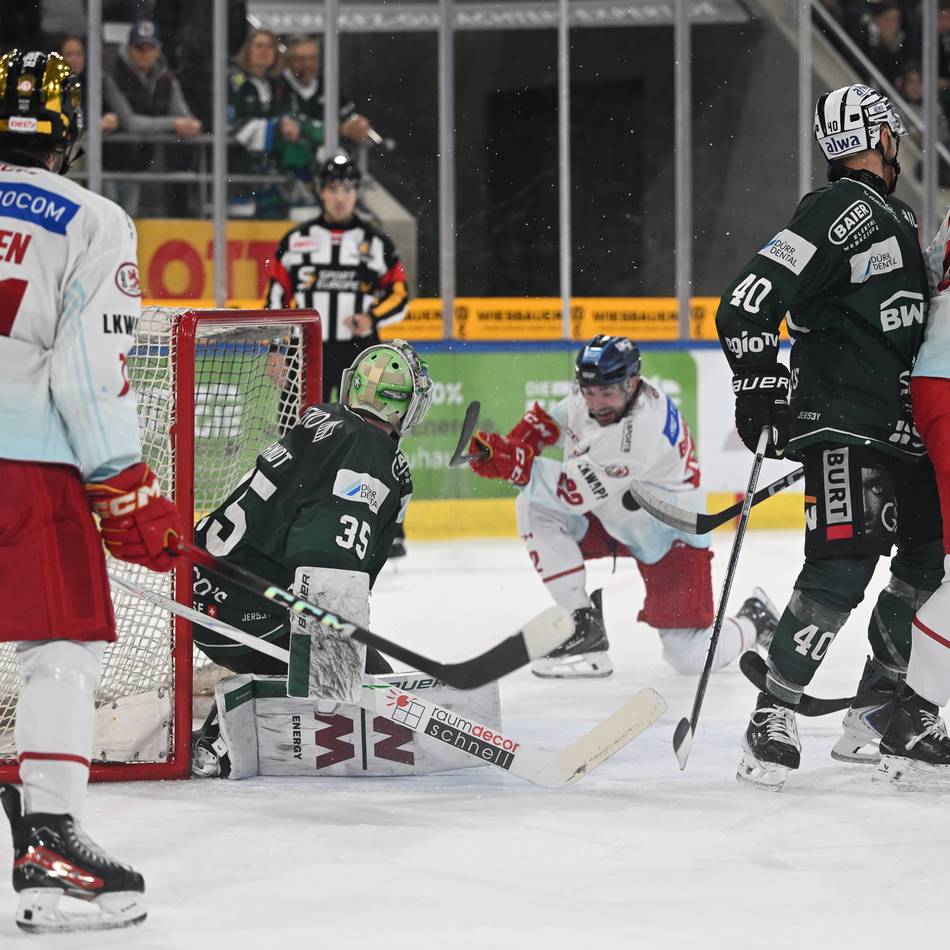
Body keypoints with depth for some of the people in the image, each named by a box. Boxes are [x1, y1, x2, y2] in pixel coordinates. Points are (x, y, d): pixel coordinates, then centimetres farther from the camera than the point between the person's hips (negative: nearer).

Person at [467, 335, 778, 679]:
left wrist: (518, 465, -45)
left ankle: (754, 620, 24)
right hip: (610, 518, 8)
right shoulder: (590, 395, -12)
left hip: (669, 537, -8)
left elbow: (577, 493, -37)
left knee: (691, 658, -11)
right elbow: (553, 419, 9)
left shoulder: (641, 429, -36)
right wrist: (511, 446, -11)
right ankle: (583, 627, -8)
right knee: (534, 508, -15)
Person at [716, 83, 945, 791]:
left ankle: (875, 718, 16)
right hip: (845, 429, -10)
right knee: (842, 569, -18)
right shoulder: (840, 210, -13)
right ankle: (772, 719, -13)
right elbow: (748, 305, -19)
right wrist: (760, 390, -18)